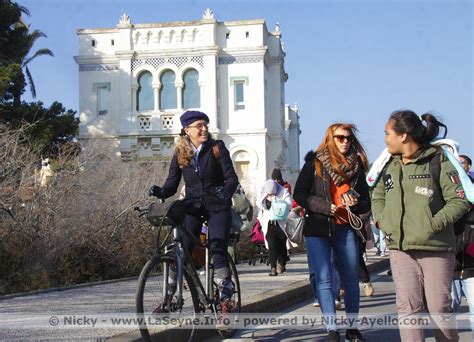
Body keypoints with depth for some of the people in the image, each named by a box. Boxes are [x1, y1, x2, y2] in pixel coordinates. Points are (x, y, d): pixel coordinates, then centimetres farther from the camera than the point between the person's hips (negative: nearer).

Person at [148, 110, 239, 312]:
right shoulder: (180, 154, 3)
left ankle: (226, 298, -7)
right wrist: (161, 192, -23)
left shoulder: (217, 148, -4)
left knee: (218, 250, -14)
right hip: (192, 207, 2)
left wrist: (226, 191, -31)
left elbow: (231, 177, -10)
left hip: (217, 206, -2)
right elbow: (172, 183, -1)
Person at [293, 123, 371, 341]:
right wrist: (327, 207, -14)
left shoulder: (357, 166, 10)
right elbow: (299, 195, -3)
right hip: (318, 228, -3)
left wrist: (355, 204, -9)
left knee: (351, 280, 7)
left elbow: (366, 203, 14)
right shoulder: (315, 163, 1)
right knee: (324, 280, -7)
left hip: (346, 229, 3)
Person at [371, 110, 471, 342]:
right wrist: (381, 220, 9)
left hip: (435, 248, -4)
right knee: (408, 308, -3)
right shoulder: (390, 165, 12)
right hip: (400, 249, 4)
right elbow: (377, 195, 26)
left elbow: (459, 201, -7)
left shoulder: (438, 162, -4)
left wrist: (433, 224, -16)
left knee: (439, 309, 1)